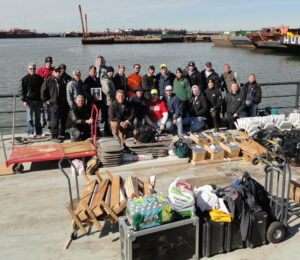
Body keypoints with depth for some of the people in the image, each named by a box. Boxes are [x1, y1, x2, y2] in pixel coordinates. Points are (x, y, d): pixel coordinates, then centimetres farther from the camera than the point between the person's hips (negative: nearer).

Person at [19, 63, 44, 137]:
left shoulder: (39, 78, 8)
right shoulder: (25, 79, -3)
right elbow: (21, 90, -4)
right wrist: (24, 100, -11)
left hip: (38, 100, 4)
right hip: (29, 101, -4)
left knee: (38, 117, 10)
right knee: (29, 118, -2)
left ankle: (39, 132, 17)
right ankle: (30, 132, 4)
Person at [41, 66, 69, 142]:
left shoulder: (62, 81, 15)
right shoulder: (48, 81, 1)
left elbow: (66, 91, 25)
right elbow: (43, 91, 3)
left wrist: (66, 100, 16)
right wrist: (46, 100, -2)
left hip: (64, 104, 5)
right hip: (54, 104, -5)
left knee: (64, 119, 11)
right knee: (55, 120, -7)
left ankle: (62, 134, 25)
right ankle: (54, 136, -3)